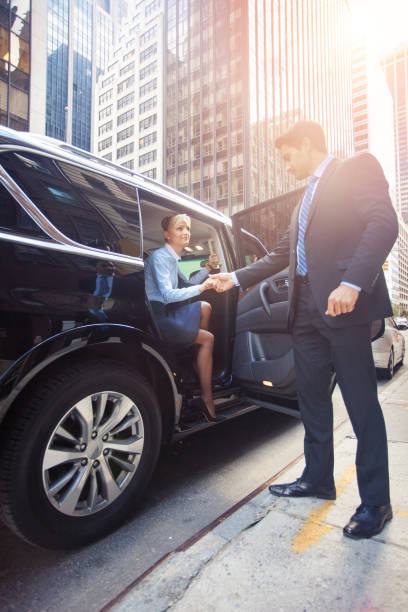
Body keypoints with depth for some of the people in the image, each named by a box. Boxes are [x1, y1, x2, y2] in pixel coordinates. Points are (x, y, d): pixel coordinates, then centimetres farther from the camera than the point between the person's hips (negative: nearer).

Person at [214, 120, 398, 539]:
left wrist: (351, 284, -24)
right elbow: (281, 255, 27)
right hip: (306, 312, 8)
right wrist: (236, 278, 25)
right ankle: (317, 479, 28)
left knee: (362, 405, 0)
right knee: (312, 401, 12)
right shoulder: (306, 198, 26)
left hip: (344, 306, -8)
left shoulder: (356, 169, 4)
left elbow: (384, 223, -12)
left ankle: (375, 501, 15)